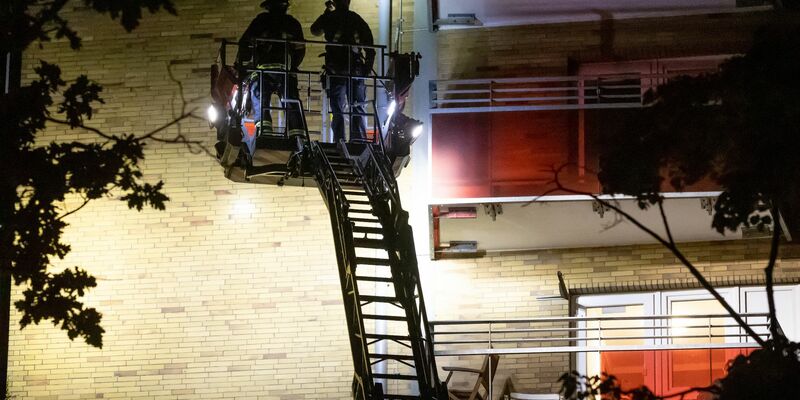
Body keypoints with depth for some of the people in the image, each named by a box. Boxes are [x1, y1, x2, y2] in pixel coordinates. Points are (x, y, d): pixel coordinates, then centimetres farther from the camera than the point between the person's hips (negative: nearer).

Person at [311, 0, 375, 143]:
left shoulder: (330, 18, 4)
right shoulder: (358, 20, 8)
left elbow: (315, 31, 25)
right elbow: (370, 48, 5)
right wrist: (368, 69, 12)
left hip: (336, 71, -1)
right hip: (357, 71, 1)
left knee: (338, 111, 0)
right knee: (359, 110, 4)